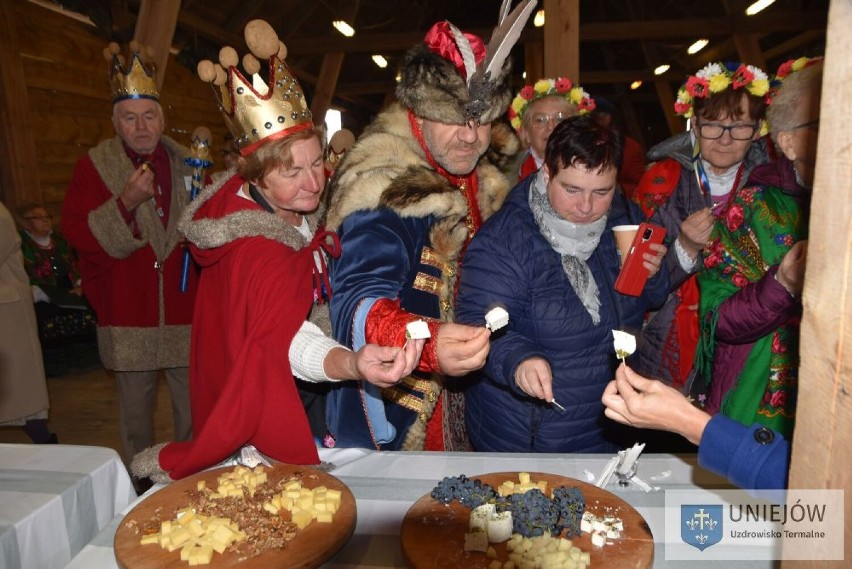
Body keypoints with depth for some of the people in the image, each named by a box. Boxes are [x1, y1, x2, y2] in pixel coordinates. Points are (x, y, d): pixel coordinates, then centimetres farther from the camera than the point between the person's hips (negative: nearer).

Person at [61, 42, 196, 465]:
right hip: (127, 316, -1)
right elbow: (75, 232, -7)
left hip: (185, 312, 2)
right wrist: (126, 203, -20)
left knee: (193, 410, 7)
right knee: (135, 410, 10)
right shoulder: (94, 166, 1)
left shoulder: (185, 164, 9)